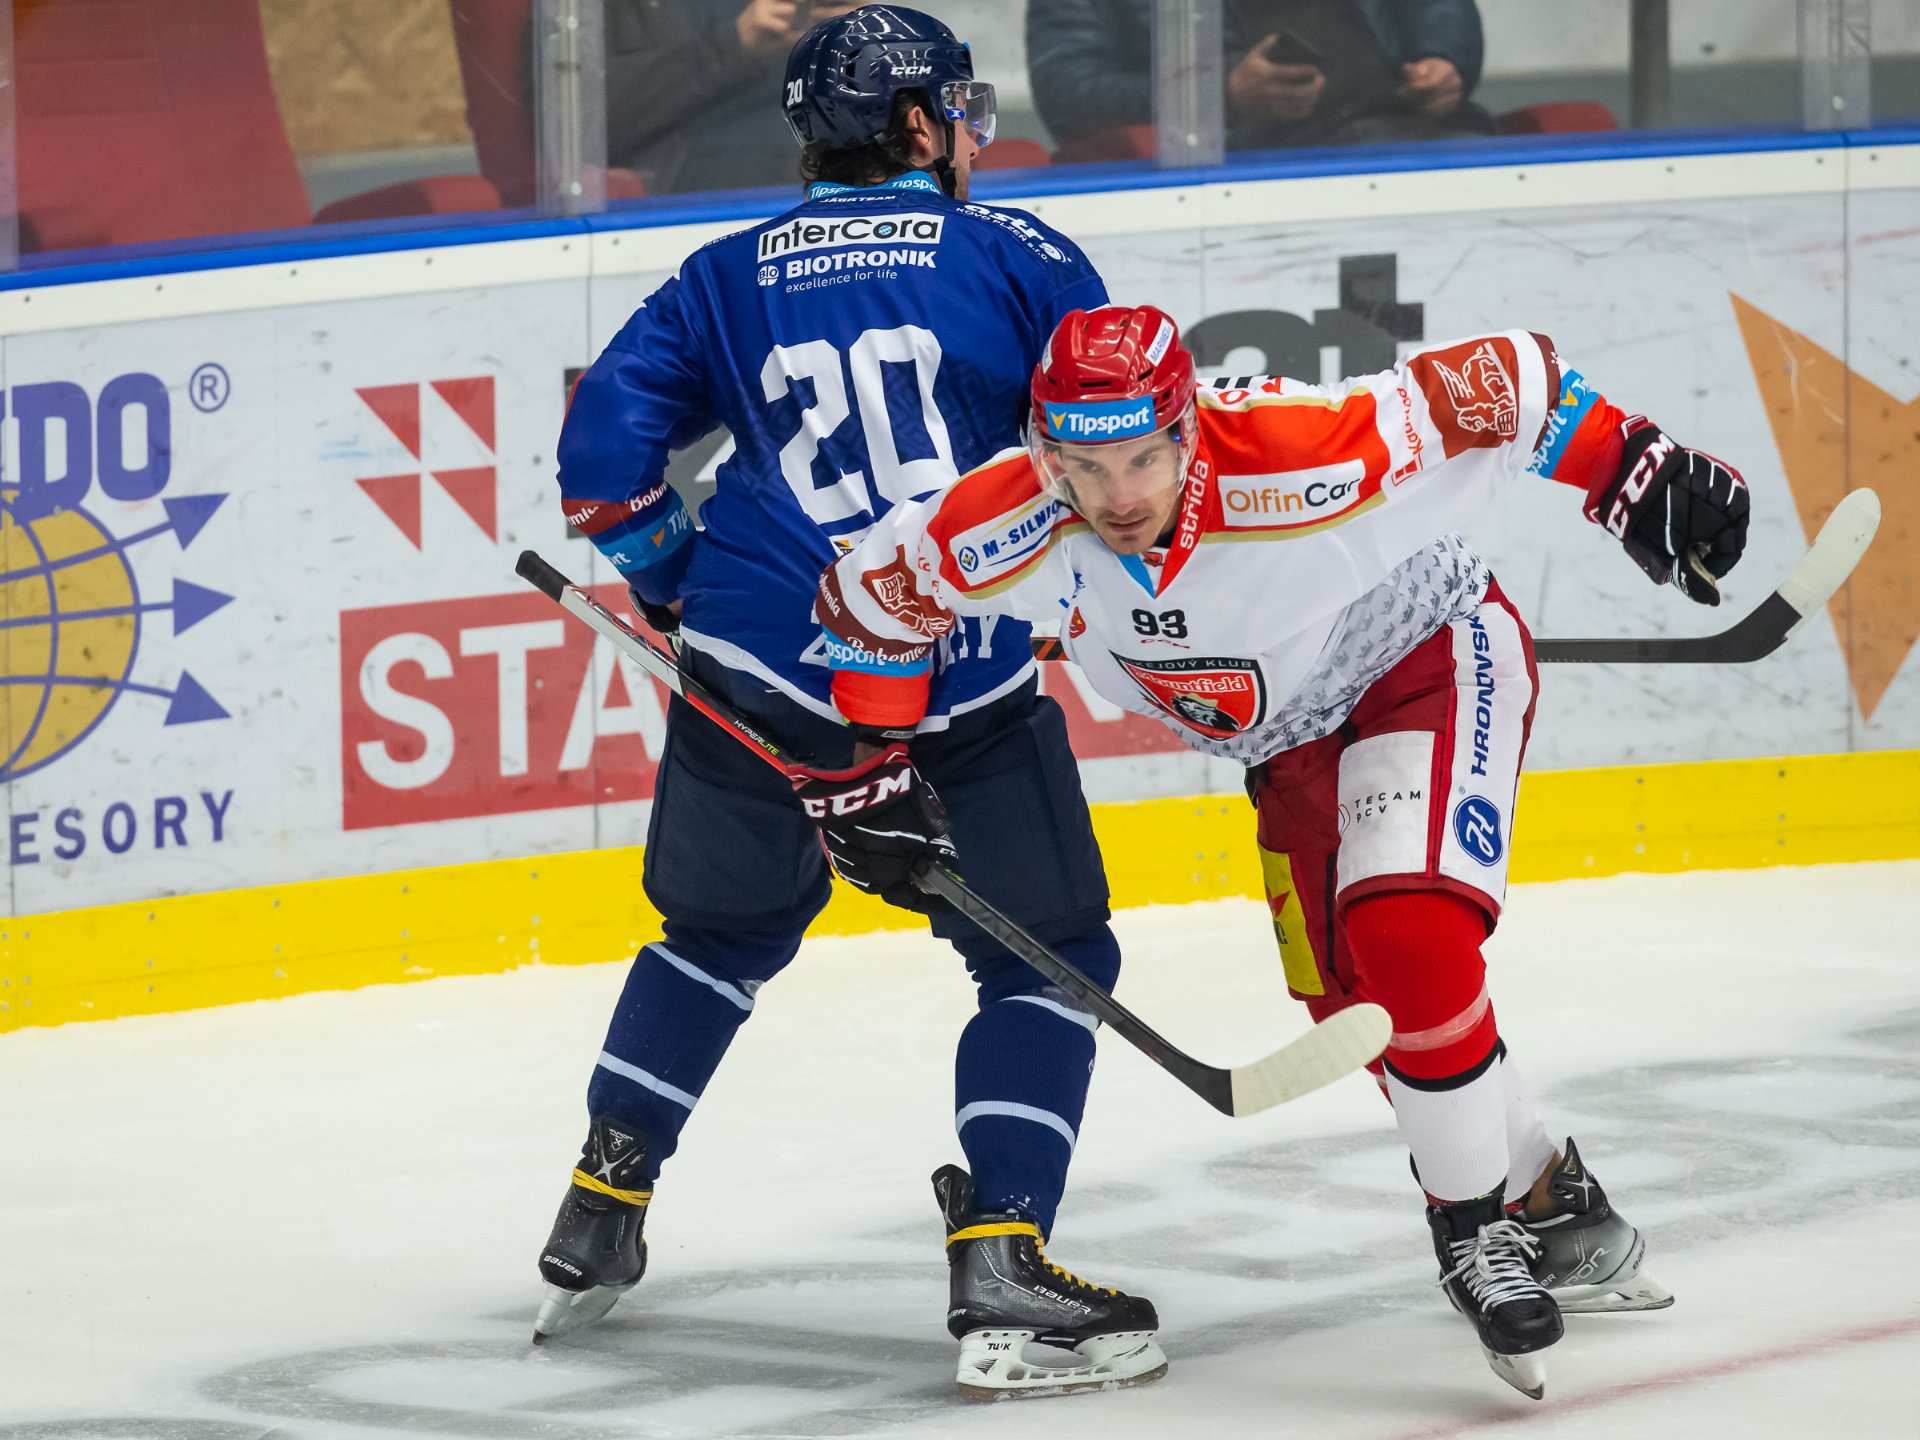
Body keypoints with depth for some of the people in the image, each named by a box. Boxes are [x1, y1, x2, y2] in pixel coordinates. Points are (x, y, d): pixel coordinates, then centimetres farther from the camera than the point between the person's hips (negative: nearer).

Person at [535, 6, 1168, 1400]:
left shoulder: (727, 280, 13)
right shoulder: (1013, 257, 5)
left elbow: (608, 440, 7)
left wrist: (676, 581, 21)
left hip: (760, 662, 4)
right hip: (965, 686, -4)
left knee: (723, 929, 27)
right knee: (1052, 958, 9)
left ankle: (601, 1208, 26)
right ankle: (1001, 1257, -5)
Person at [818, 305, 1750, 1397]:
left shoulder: (1302, 462, -39)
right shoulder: (1011, 533, -26)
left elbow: (1500, 382, -29)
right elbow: (873, 592, -7)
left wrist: (1636, 474, -26)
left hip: (1432, 661, -6)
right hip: (1293, 737, 6)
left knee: (1404, 934, -26)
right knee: (1358, 1009, 6)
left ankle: (1479, 1228, -9)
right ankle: (1554, 1210, 27)